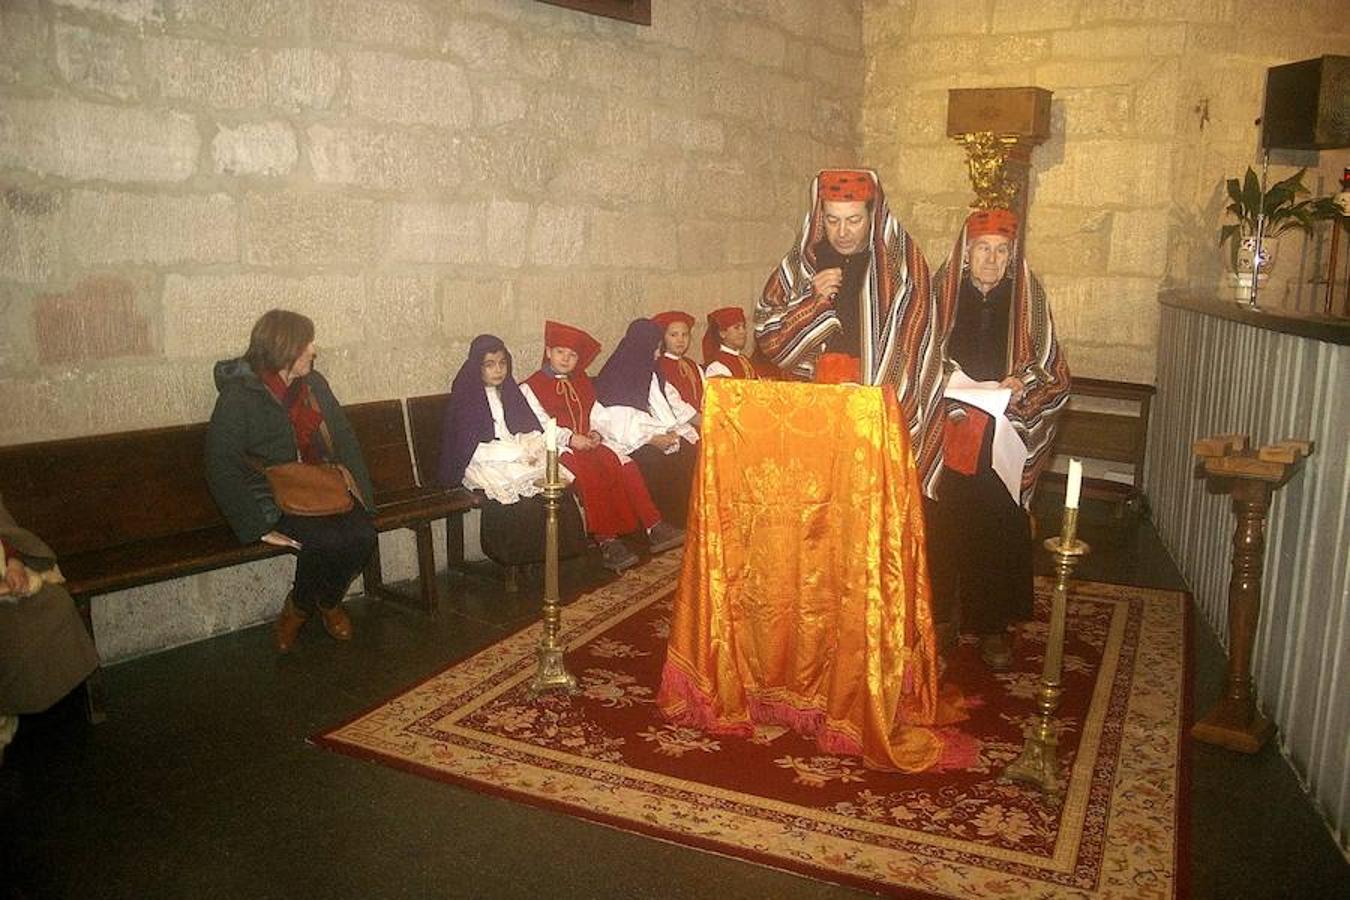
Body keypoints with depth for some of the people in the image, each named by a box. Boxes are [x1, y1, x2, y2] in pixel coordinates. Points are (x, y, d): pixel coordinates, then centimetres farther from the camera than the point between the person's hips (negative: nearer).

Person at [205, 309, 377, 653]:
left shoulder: (314, 384, 8)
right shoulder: (239, 397, -11)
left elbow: (345, 440, 14)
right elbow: (222, 470, -15)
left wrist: (358, 491, 0)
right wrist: (260, 527, -20)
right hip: (273, 498, -5)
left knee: (361, 535, -22)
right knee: (327, 540, -31)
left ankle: (329, 601, 8)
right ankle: (298, 608, 1)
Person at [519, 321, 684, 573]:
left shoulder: (582, 382, 26)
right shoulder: (531, 387, 7)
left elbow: (597, 414, 19)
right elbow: (539, 424, -6)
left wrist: (595, 433, -3)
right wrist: (569, 438, -19)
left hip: (588, 444, 5)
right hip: (559, 448, -5)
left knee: (624, 465, -22)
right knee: (590, 473, -35)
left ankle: (653, 527, -25)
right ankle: (606, 541, -36)